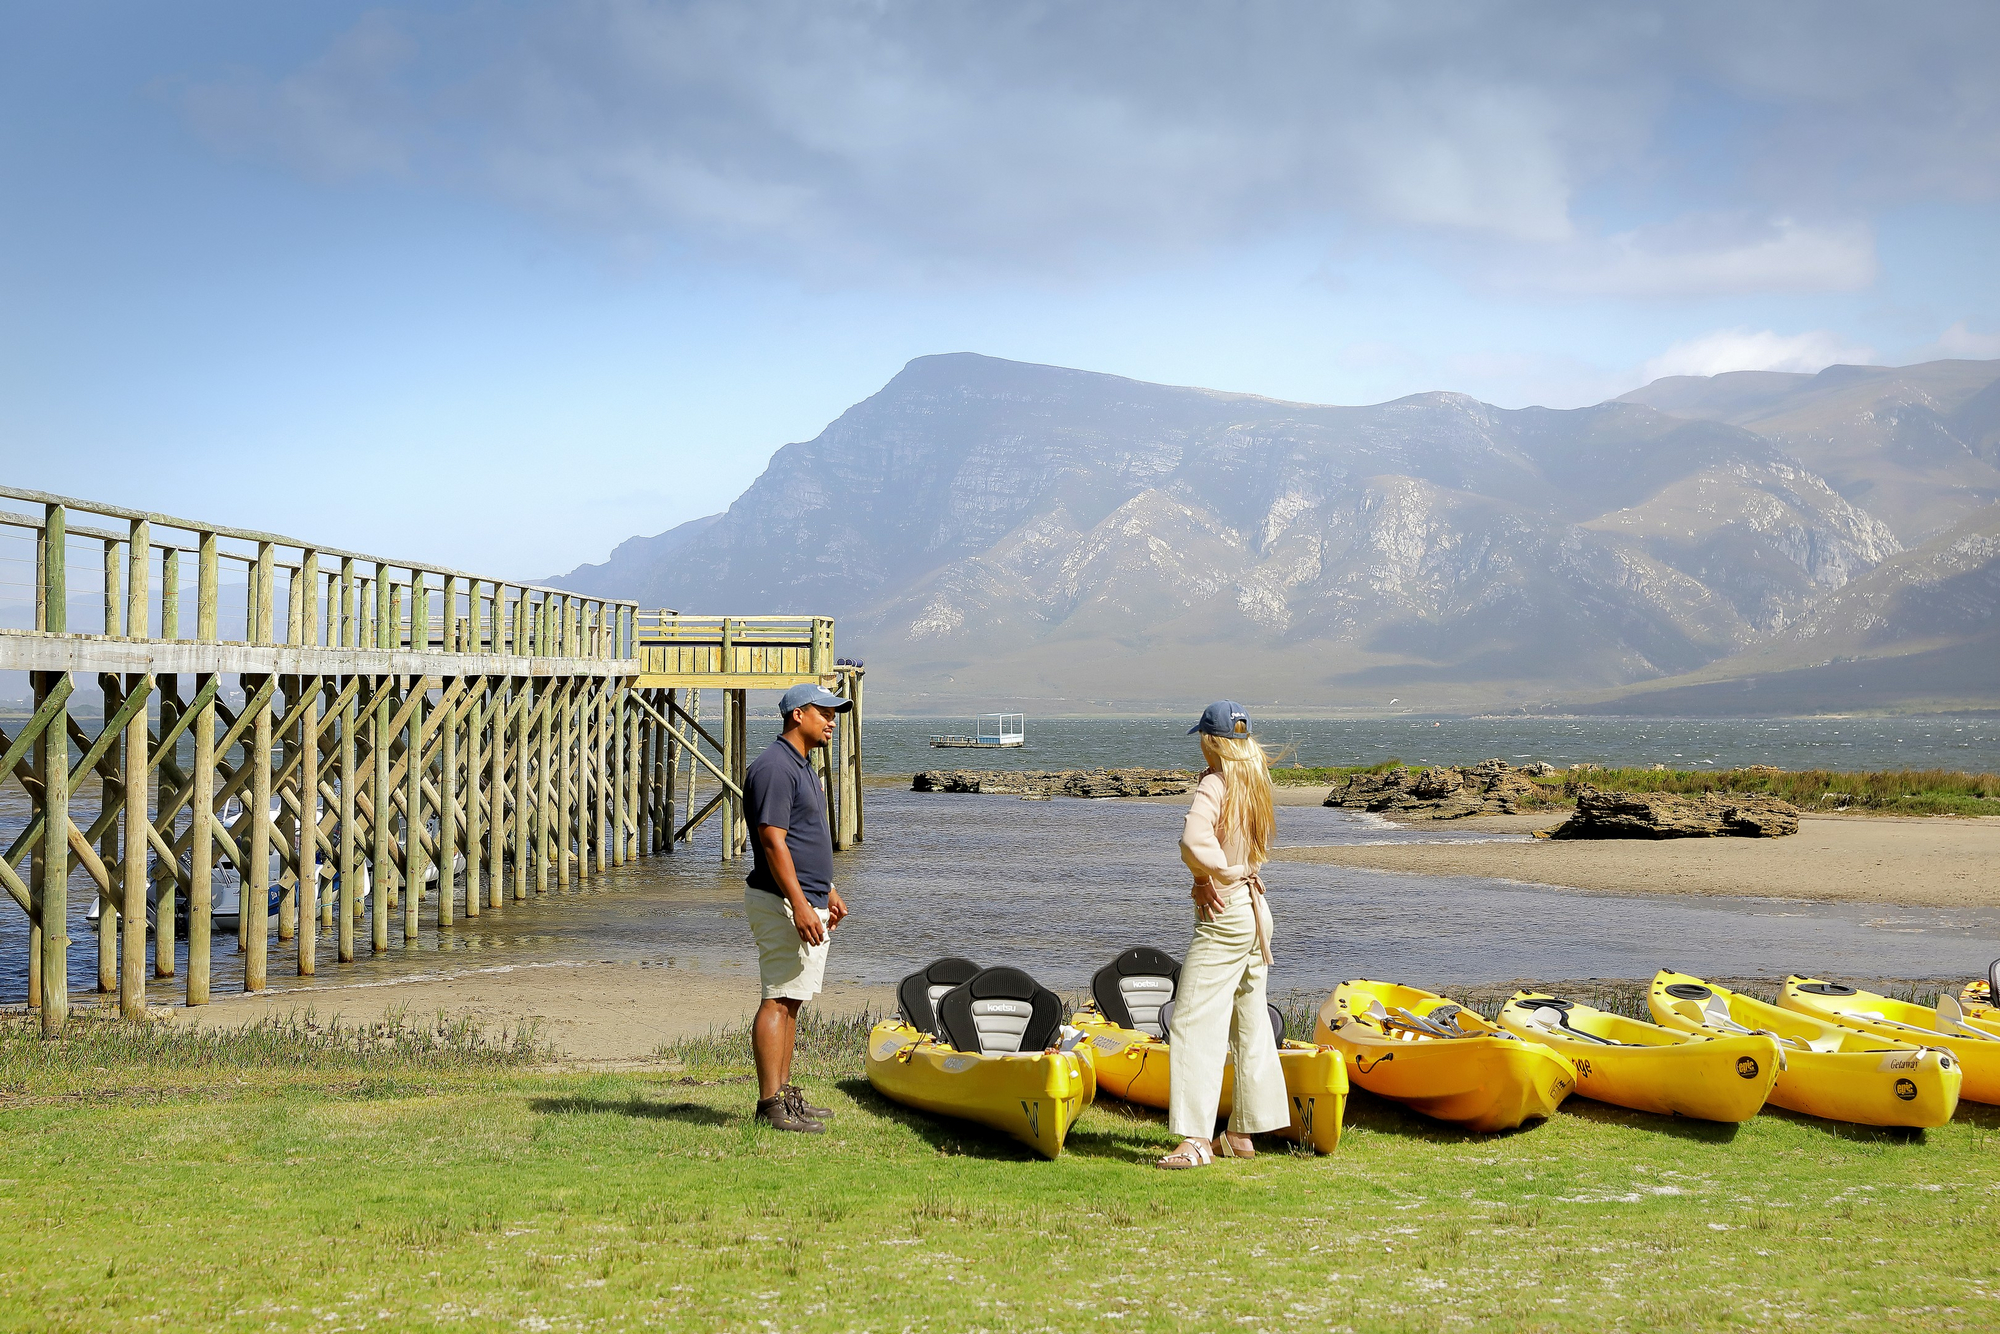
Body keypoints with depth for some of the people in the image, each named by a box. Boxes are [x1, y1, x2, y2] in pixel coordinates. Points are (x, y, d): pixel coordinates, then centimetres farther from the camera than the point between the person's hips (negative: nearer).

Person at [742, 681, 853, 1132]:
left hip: (808, 900, 11)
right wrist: (799, 904, -26)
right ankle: (771, 1104, -9)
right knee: (779, 1000, -10)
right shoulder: (774, 767, -16)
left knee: (792, 1000, 13)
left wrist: (828, 891, 25)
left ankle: (785, 1092, 18)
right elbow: (774, 842, -22)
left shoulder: (802, 765, 17)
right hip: (783, 903, -11)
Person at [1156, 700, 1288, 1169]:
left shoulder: (1214, 785, -16)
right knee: (1249, 1025, 13)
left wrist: (1222, 873, -17)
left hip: (1222, 917, -9)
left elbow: (1194, 843, -31)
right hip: (1254, 914, 9)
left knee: (1193, 1023, -8)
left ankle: (1196, 1139, -13)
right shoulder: (1256, 783, 9)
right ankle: (1242, 1133, 21)